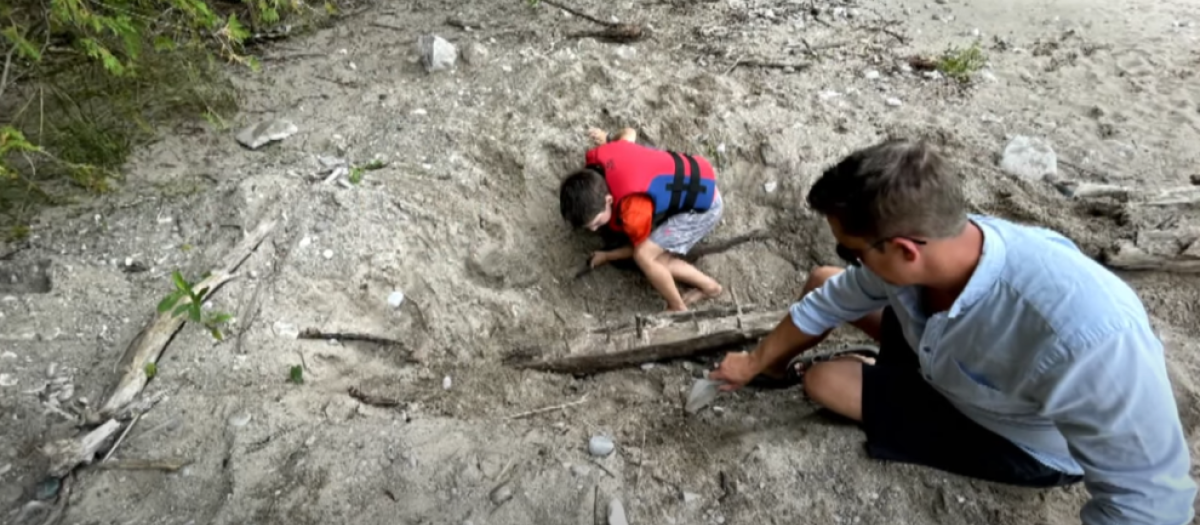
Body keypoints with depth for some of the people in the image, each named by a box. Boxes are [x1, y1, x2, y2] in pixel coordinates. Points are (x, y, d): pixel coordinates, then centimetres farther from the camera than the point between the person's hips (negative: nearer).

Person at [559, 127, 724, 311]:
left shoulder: (633, 211, -35)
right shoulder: (596, 156, -17)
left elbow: (639, 248, -11)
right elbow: (629, 133, 5)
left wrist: (606, 256, 4)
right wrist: (606, 140, 24)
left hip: (704, 204, -9)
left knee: (645, 255, -21)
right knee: (655, 260, 0)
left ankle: (678, 309, -2)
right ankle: (708, 285, 14)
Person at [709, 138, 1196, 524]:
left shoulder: (1083, 337, -46)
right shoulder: (934, 245, -27)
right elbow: (828, 304, -10)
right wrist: (754, 363, 3)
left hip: (1019, 441, -4)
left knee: (823, 382, -14)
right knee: (821, 283, 2)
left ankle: (798, 373, 21)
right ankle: (784, 369, 28)